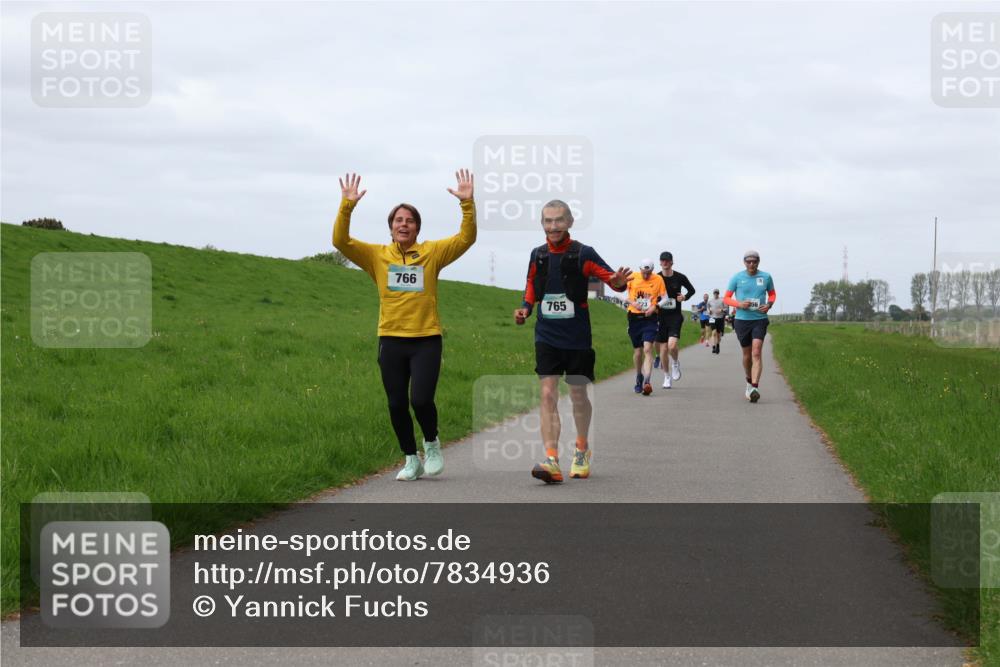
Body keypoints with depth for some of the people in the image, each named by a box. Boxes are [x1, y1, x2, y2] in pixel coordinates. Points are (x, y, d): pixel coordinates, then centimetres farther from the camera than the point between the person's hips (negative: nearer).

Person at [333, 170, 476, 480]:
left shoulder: (432, 253, 4)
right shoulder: (377, 255, 5)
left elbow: (466, 238, -3)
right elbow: (341, 241, -4)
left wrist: (467, 204, -16)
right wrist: (347, 205, -16)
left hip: (426, 340, -2)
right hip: (391, 341, 2)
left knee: (421, 399, -14)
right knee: (397, 405, 6)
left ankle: (432, 443, 16)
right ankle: (412, 460, 22)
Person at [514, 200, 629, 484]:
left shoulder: (583, 254, -7)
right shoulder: (537, 255, 3)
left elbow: (610, 278, -8)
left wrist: (619, 282, -30)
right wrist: (525, 308, 1)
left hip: (577, 337, -2)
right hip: (546, 336, 2)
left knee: (578, 395, 10)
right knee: (548, 395, -9)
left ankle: (582, 450, 34)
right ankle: (551, 461, -15)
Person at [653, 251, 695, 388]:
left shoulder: (680, 277, 0)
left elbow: (692, 290, 15)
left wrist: (685, 297, -4)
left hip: (675, 316, -1)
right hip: (660, 316, 2)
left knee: (672, 345, -19)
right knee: (663, 349, 3)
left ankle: (676, 363, 13)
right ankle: (667, 377, 19)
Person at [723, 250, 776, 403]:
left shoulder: (766, 277, 3)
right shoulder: (737, 278, 0)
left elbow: (772, 294, 18)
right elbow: (727, 298, 5)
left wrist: (769, 305, -3)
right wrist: (739, 304, -14)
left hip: (760, 320, -1)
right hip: (742, 320, 1)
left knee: (756, 353, -15)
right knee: (747, 354, 11)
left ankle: (754, 388, -24)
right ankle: (749, 382, 35)